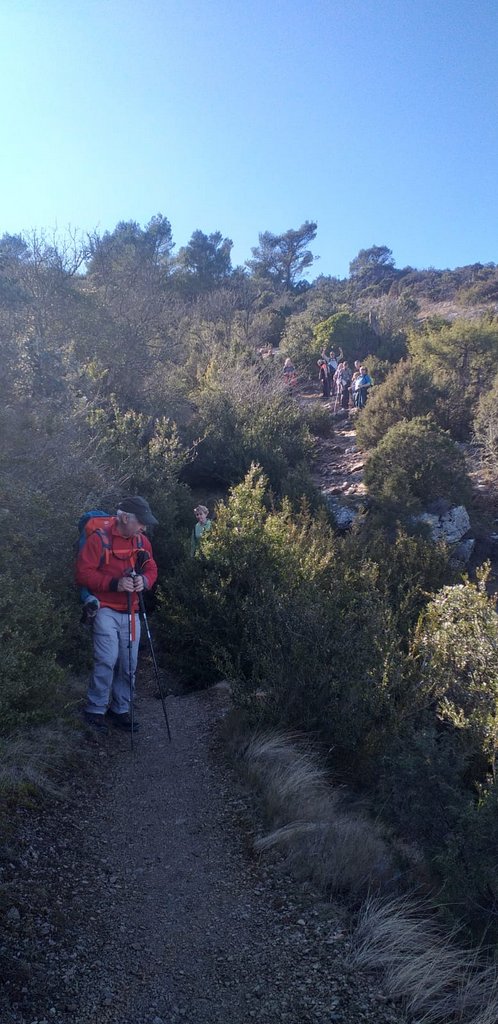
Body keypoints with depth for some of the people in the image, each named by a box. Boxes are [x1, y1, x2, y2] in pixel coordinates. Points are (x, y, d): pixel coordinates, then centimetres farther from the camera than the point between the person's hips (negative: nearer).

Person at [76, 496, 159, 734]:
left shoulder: (142, 540, 7)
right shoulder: (99, 538, -12)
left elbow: (151, 569, 12)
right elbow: (83, 573, -15)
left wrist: (145, 580, -12)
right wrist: (114, 583, -25)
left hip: (131, 612, 6)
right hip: (106, 610, -6)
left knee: (129, 663, 6)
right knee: (107, 660, -14)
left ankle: (120, 709, 19)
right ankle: (95, 710, 1)